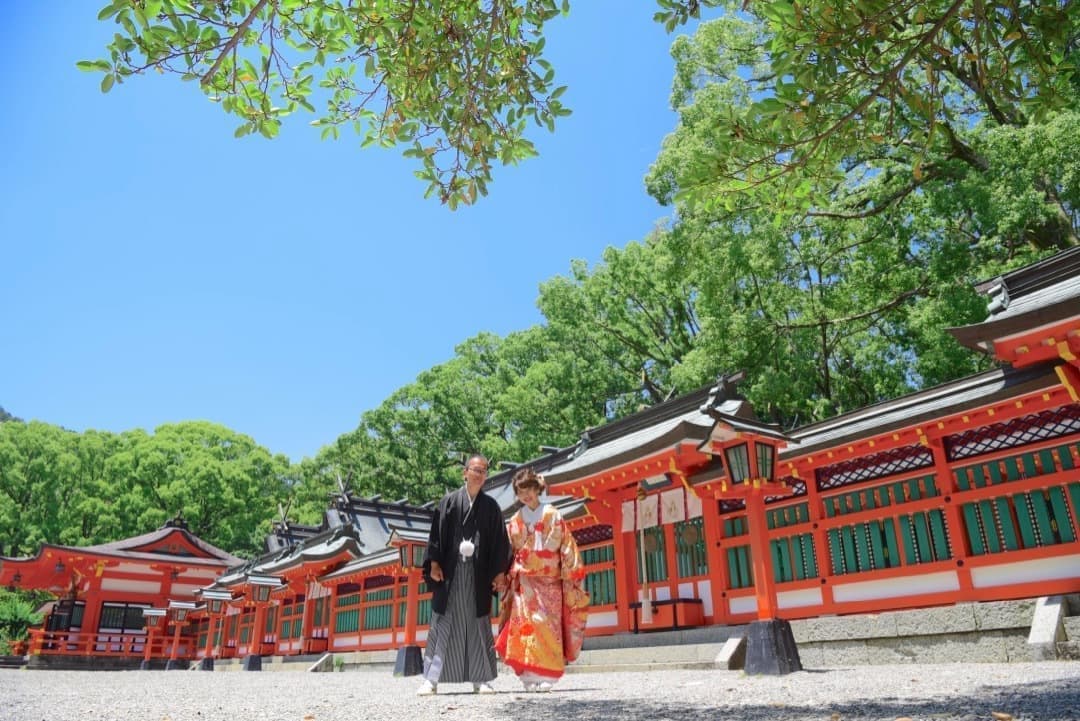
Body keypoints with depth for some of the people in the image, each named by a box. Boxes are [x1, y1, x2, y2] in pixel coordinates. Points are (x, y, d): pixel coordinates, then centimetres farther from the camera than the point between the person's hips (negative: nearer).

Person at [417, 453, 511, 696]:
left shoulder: (490, 506, 9)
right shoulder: (449, 501, 5)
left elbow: (499, 541, 8)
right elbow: (436, 534, 3)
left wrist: (500, 572, 1)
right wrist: (434, 564, -6)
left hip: (479, 573, 1)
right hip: (450, 571, -1)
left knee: (478, 625, 4)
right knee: (443, 624, 0)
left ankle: (480, 679, 11)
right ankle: (431, 679, 4)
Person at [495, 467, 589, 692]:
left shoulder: (553, 516, 4)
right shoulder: (515, 521, 9)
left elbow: (567, 548, 2)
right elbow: (508, 554, 11)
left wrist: (570, 576, -2)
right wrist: (508, 579, 6)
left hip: (550, 580, -1)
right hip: (525, 582, 1)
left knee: (548, 625, -6)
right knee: (526, 623, -10)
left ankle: (547, 677, -1)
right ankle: (530, 677, -6)